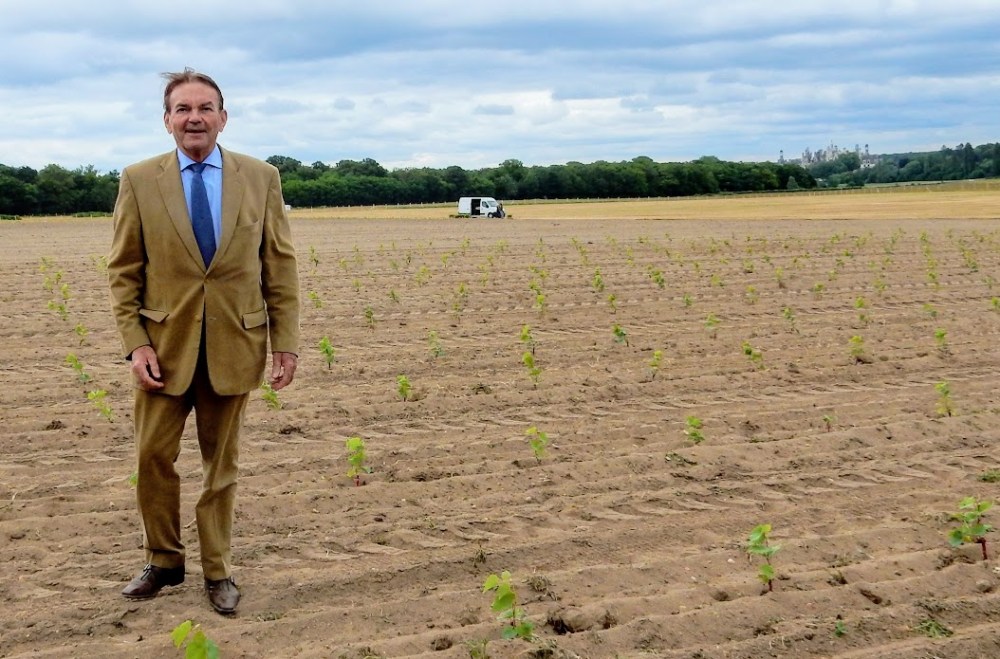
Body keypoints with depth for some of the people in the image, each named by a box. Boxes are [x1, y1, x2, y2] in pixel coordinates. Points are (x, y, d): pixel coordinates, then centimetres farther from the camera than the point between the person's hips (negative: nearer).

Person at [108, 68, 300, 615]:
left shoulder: (261, 178, 0)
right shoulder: (139, 180, -1)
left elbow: (280, 265, 1)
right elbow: (123, 270, 1)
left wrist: (286, 342, -3)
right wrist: (135, 342, -8)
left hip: (234, 344, 0)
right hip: (165, 344, 0)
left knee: (221, 463, 10)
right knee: (154, 457, 5)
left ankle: (218, 571, 24)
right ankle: (163, 561, 26)